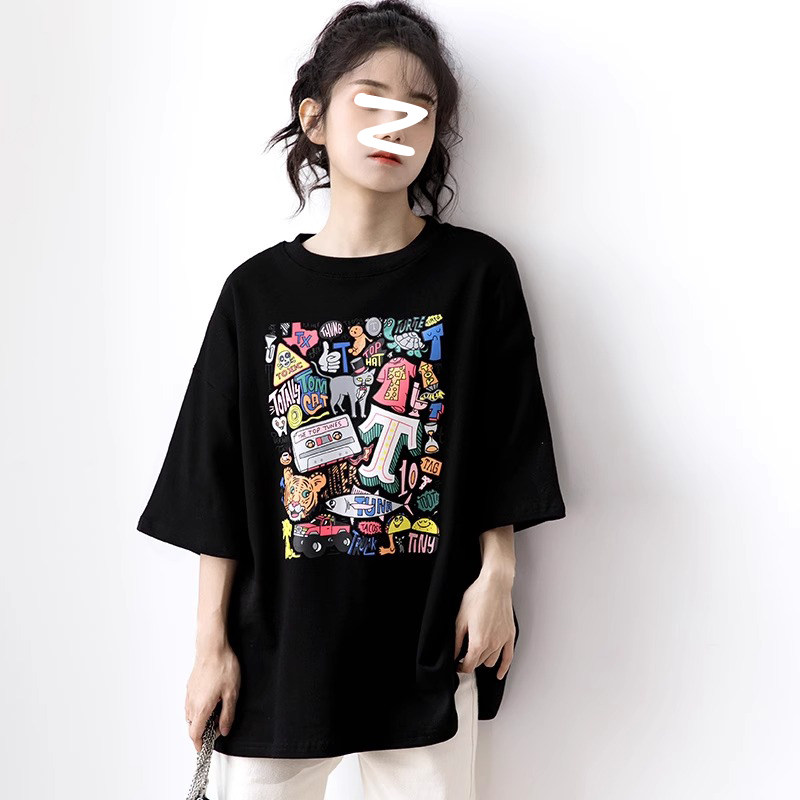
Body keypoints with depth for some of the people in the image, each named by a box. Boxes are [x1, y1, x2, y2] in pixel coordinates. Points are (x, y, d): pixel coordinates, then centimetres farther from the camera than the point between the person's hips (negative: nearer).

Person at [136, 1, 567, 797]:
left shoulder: (475, 273, -2)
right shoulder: (258, 290, 0)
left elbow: (503, 448, 2)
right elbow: (219, 488, 1)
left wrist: (495, 579, -3)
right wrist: (211, 642, 1)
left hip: (428, 644, 0)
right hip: (278, 646, 1)